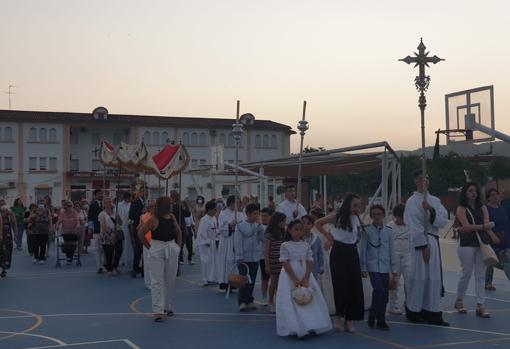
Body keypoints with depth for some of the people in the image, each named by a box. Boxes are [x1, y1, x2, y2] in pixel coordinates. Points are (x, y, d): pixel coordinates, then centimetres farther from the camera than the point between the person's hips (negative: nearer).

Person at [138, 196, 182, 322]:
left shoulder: (172, 217, 4)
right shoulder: (154, 219, -11)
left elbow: (178, 231, 20)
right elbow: (141, 233, -6)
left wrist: (178, 246, 12)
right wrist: (149, 247, -2)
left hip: (172, 250, 5)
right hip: (157, 250, -5)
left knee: (170, 280, 12)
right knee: (157, 281, -5)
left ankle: (167, 307, 27)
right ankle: (158, 311, -4)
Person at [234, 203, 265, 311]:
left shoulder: (258, 226, 7)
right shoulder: (240, 226, -7)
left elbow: (263, 238, -3)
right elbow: (237, 242, -9)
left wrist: (259, 224, -8)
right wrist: (239, 257, -13)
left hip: (255, 258, 5)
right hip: (244, 258, -5)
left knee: (252, 281, 11)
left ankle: (249, 301, 20)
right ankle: (242, 302, -1)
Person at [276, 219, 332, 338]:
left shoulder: (306, 245, 6)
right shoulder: (285, 245, -5)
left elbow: (309, 262, 0)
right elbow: (285, 264, -10)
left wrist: (305, 279, -14)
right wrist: (295, 279, -16)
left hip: (305, 276, 4)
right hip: (290, 277, -4)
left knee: (309, 300, 2)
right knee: (292, 303, -6)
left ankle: (310, 326, 9)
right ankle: (295, 328, -1)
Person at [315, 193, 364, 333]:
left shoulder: (356, 219, 9)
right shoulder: (337, 217, -7)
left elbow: (357, 237, 11)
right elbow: (318, 223, -2)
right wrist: (329, 236, -2)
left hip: (352, 253, 5)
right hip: (339, 252, -5)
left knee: (354, 286, 2)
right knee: (341, 285, -4)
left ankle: (349, 319, 11)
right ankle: (338, 316, 12)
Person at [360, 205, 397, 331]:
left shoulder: (388, 231, 7)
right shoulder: (367, 231, -1)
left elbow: (391, 250, 11)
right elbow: (363, 250, 1)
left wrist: (394, 268, 10)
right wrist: (363, 267, -2)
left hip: (385, 267, 4)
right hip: (373, 267, -4)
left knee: (384, 295, 4)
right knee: (379, 290, -17)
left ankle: (373, 316, 21)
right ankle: (380, 320, -5)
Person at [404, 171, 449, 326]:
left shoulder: (435, 201, 13)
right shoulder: (412, 201, -6)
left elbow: (443, 221, 4)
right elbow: (414, 226, -12)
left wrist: (431, 210, -12)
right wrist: (423, 246, -16)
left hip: (434, 241, 6)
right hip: (419, 242, -6)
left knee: (434, 277, 7)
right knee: (419, 276, -3)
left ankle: (431, 313, 14)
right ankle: (414, 312, 10)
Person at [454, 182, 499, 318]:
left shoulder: (483, 208, 11)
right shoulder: (461, 209, -2)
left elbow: (487, 224, -3)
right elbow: (467, 226, -13)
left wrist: (471, 228, -16)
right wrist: (483, 226, -15)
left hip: (482, 244, 4)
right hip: (467, 245, -4)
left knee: (480, 275, 2)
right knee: (466, 274, 1)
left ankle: (480, 306, 3)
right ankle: (459, 301, 20)